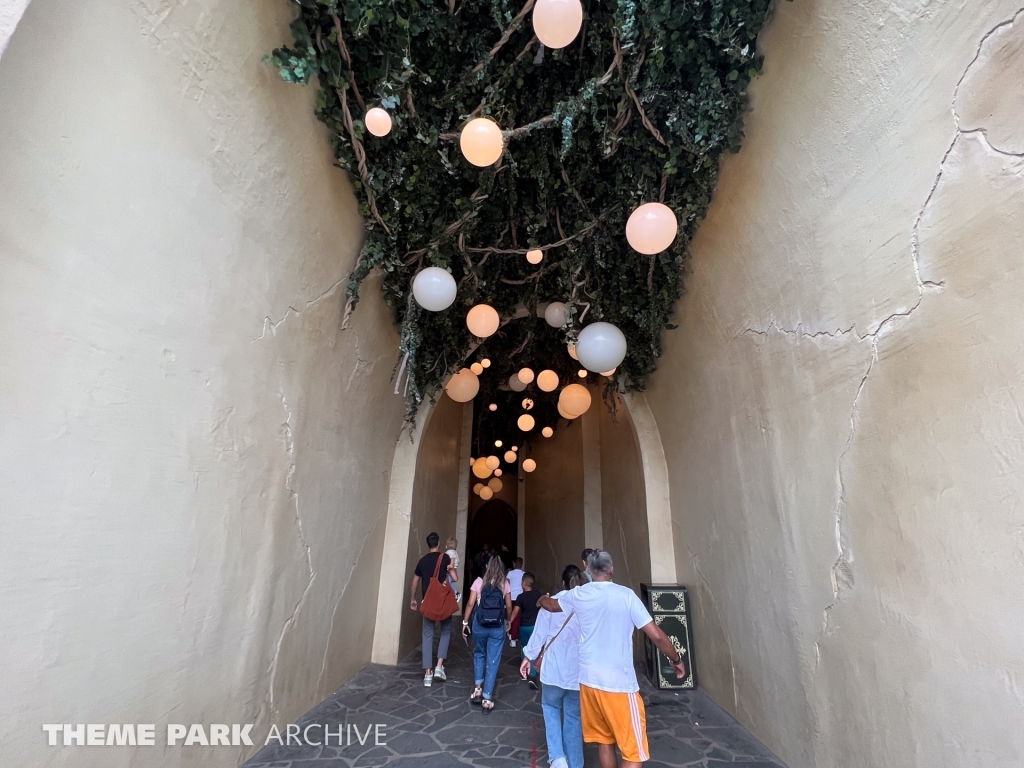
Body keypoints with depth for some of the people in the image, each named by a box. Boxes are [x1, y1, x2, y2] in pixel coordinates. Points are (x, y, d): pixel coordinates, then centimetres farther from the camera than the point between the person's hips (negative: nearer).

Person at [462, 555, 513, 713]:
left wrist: (465, 622, 6)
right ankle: (487, 699, 12)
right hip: (498, 627, 0)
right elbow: (509, 607, 3)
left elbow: (471, 604, -5)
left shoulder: (479, 582, -3)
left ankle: (478, 689, 24)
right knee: (493, 661, 8)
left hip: (480, 624, 0)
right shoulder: (505, 584, -1)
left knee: (479, 655, 24)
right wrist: (507, 621, 20)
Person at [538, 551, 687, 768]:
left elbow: (552, 605, 19)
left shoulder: (579, 594, -1)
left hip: (589, 679, 4)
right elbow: (656, 635, -11)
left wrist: (542, 599, 42)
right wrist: (677, 660, 7)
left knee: (604, 740, 21)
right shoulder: (626, 595, -12)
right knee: (633, 751, 7)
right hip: (620, 683, -4)